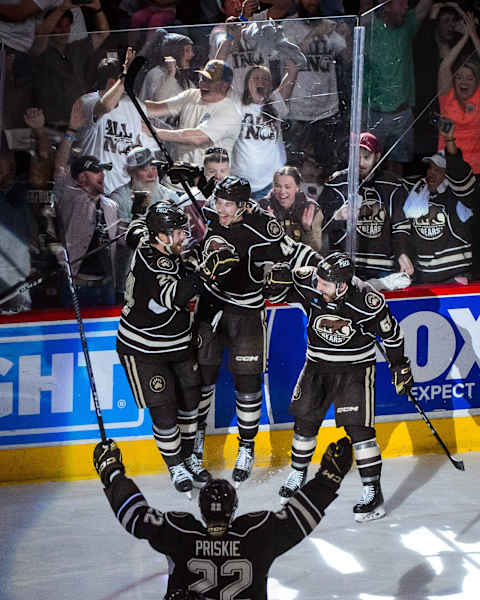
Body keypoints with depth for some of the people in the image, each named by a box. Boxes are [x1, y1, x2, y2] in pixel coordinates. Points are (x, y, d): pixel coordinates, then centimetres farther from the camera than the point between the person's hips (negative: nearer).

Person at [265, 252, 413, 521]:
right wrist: (278, 280, -30)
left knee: (358, 427, -13)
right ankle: (298, 473, 37)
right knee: (305, 419, 12)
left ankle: (374, 493, -9)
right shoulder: (308, 283, -20)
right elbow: (277, 292, -6)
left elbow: (391, 332, -11)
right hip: (318, 364, 4)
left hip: (355, 366, -4)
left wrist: (401, 367, -2)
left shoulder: (366, 300, -26)